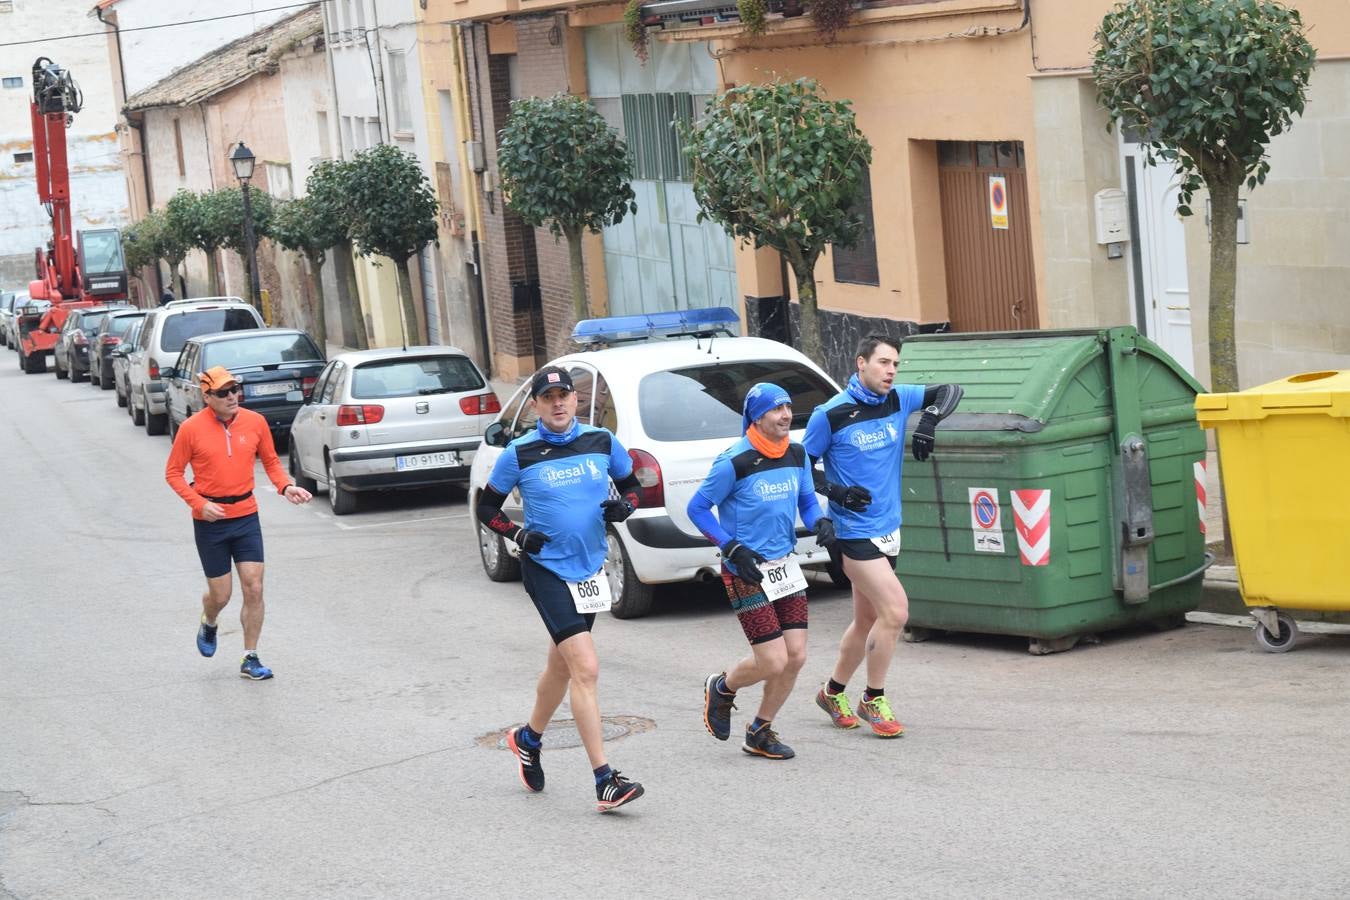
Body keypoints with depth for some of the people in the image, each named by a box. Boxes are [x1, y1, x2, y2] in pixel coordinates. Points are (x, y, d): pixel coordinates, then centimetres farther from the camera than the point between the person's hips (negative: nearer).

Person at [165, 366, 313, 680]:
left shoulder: (255, 422, -2)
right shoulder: (192, 429, -10)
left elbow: (270, 461, 11)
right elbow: (173, 472, -2)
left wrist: (285, 486, -8)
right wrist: (199, 504, -15)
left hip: (246, 516, 2)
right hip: (210, 521, -2)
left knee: (254, 589, -4)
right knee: (220, 595, 5)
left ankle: (250, 659, 8)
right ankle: (208, 625, 41)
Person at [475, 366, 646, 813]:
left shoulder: (601, 442, 1)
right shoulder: (519, 454, -7)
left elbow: (632, 486, 14)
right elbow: (486, 507, 4)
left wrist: (623, 505, -9)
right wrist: (518, 534, -13)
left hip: (590, 568, 5)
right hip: (546, 569, -5)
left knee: (562, 664, 21)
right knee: (585, 668, -16)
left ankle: (529, 738, 48)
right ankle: (605, 781, -17)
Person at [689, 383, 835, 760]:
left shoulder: (796, 455, 3)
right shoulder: (735, 462, -16)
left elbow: (807, 500, 17)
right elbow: (697, 508, -8)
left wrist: (820, 522, -6)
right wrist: (733, 549, -16)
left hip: (785, 567, 7)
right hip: (746, 571, -7)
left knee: (796, 657, 3)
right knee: (773, 663, -10)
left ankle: (760, 732, 22)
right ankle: (721, 688, 23)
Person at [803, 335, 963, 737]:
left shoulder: (899, 400, 2)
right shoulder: (831, 414, -12)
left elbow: (950, 391, 9)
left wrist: (929, 420, -10)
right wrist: (835, 492, -19)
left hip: (888, 529, 7)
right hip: (854, 532, -7)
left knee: (867, 620, 16)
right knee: (895, 610, -15)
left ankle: (833, 692, 35)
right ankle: (873, 700, 1)